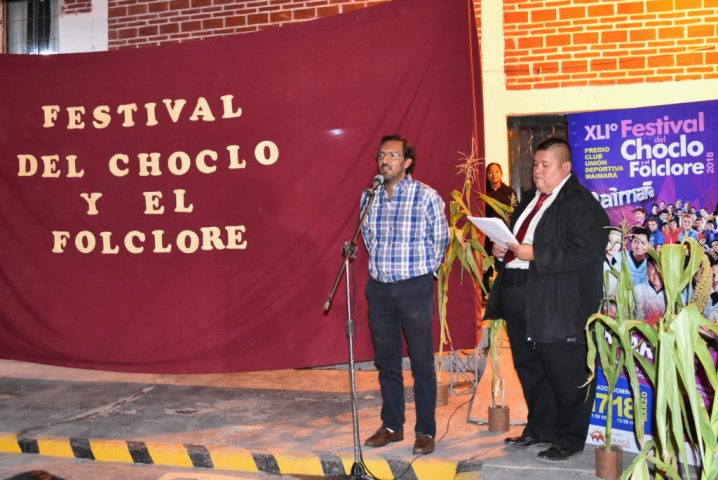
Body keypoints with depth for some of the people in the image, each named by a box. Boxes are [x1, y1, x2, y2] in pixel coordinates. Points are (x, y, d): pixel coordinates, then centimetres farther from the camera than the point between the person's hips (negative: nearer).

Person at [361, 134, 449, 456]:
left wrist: (421, 271, 5)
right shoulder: (368, 197, 6)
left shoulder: (427, 196, -8)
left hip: (414, 288, -4)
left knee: (421, 362, 2)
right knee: (386, 360, 13)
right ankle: (391, 425, 26)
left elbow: (440, 241, -1)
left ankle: (425, 431, 14)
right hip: (379, 288, 5)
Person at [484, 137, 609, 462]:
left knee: (566, 375, 2)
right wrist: (500, 248, 6)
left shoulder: (580, 203, -10)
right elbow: (514, 235, 28)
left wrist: (535, 254, -22)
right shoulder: (530, 199, 18)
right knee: (529, 370, 19)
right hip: (518, 299, 9)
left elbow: (584, 249, -21)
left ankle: (569, 439, 18)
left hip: (556, 304, -9)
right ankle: (539, 428, 35)